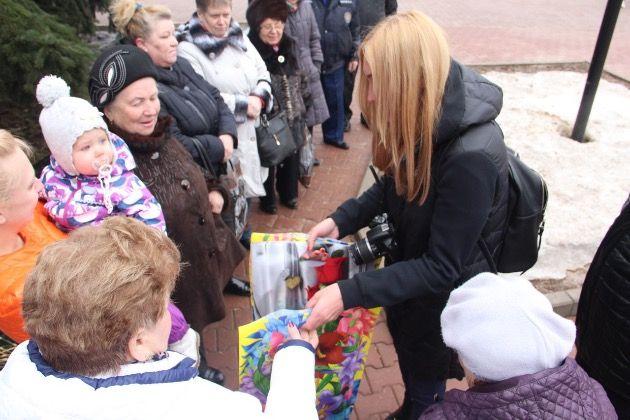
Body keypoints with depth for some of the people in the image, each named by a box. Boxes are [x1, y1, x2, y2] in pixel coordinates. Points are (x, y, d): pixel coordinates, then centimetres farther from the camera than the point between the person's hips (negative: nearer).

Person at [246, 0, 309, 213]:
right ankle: (267, 200, 34)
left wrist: (302, 108, 15)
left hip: (293, 119, 6)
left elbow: (301, 80, 13)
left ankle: (288, 194, 44)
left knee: (291, 159, 21)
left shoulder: (289, 46, 3)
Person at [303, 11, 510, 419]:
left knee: (426, 383, 21)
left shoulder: (471, 156, -36)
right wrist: (341, 219, -9)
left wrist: (349, 293, -32)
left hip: (440, 298, -7)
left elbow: (441, 267, -30)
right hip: (408, 269, 8)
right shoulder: (421, 120, -11)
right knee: (408, 362, 33)